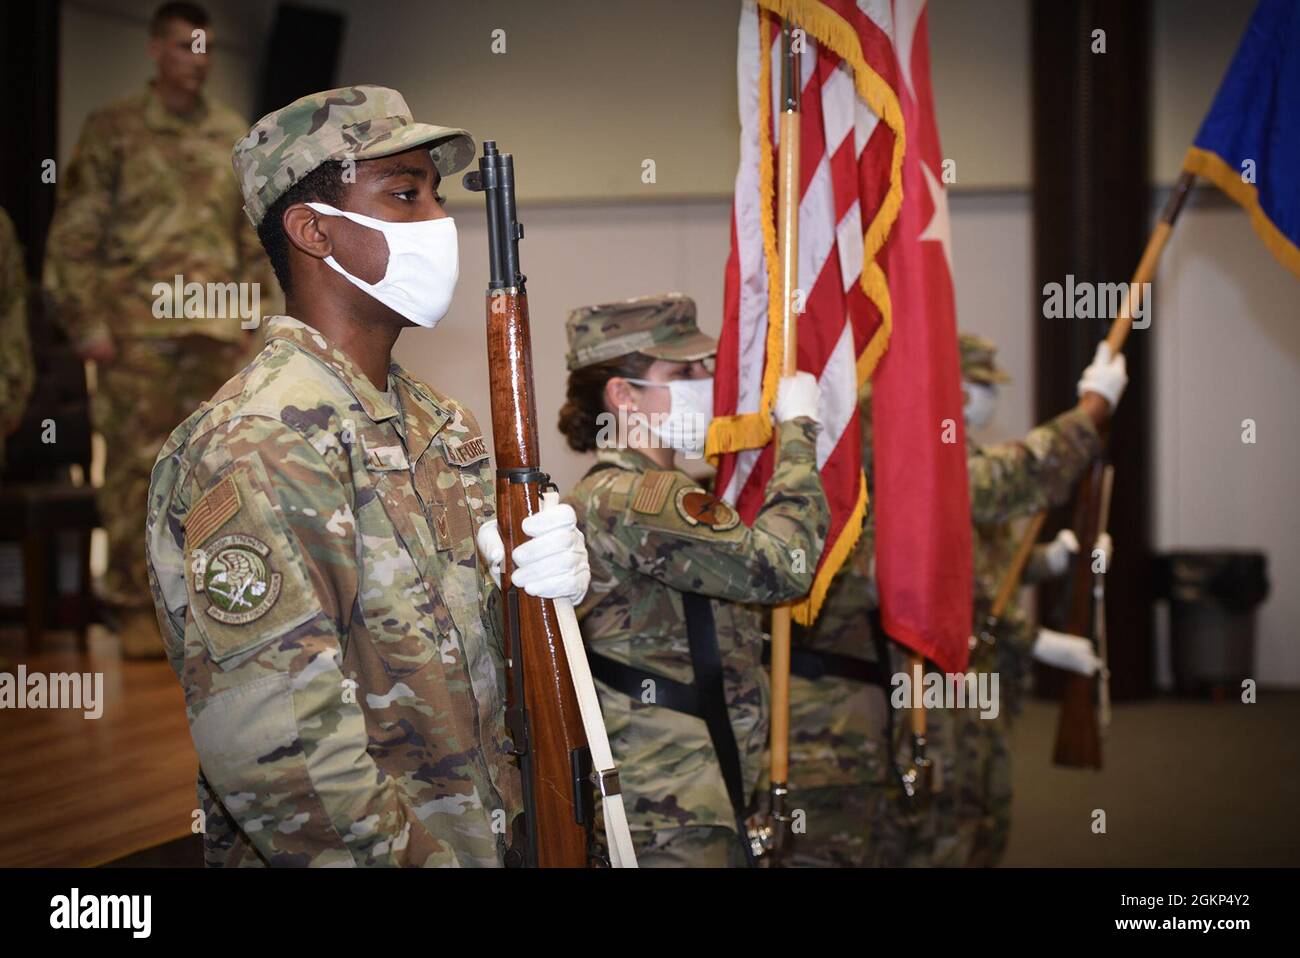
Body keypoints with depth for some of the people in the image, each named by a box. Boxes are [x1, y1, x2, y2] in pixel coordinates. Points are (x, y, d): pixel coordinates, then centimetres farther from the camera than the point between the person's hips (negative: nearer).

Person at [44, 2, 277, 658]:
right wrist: (88, 325, -8)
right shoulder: (113, 130, 0)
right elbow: (73, 234, -2)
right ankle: (135, 610, 6)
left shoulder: (232, 134, 12)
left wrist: (258, 312, 11)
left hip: (217, 328, 4)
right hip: (136, 329, -4)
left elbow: (254, 234, 17)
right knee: (136, 467, -1)